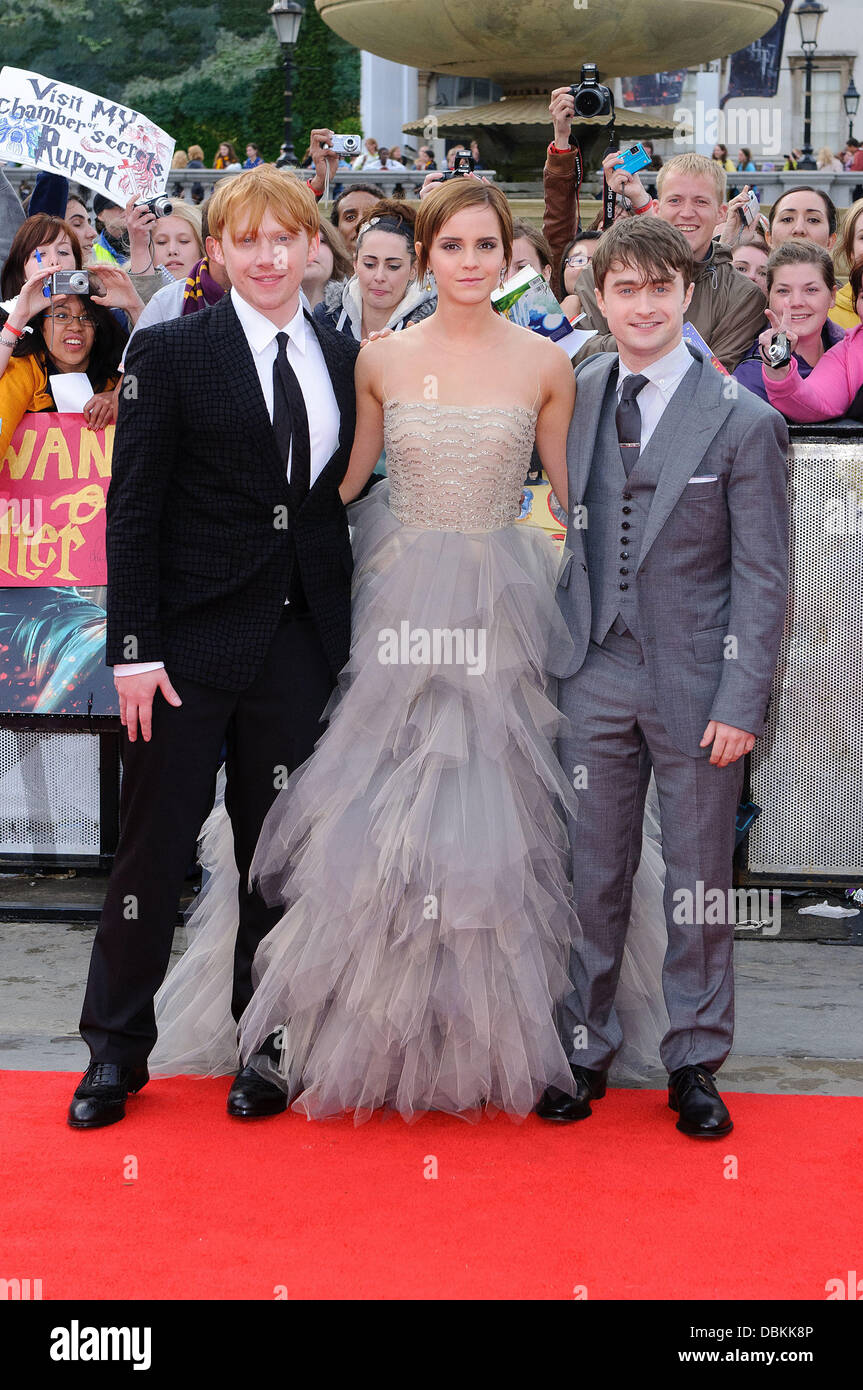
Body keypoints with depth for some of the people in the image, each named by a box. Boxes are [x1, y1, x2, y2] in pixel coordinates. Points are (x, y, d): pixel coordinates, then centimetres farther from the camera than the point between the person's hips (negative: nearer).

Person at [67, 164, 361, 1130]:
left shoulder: (344, 359, 8)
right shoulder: (169, 353, -3)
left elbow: (343, 499, 11)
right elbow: (132, 508, -5)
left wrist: (348, 641, 5)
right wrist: (135, 647, -10)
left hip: (301, 645, 3)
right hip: (191, 642, -3)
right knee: (154, 848, 5)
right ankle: (115, 1049, 20)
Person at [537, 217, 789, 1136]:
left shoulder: (744, 422, -5)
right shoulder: (576, 397, 6)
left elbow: (762, 576, -6)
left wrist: (742, 702, -12)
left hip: (695, 682, -3)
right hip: (596, 673, 3)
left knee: (700, 882, 7)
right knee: (592, 873, 9)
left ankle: (695, 1063, 20)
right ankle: (583, 1050, 22)